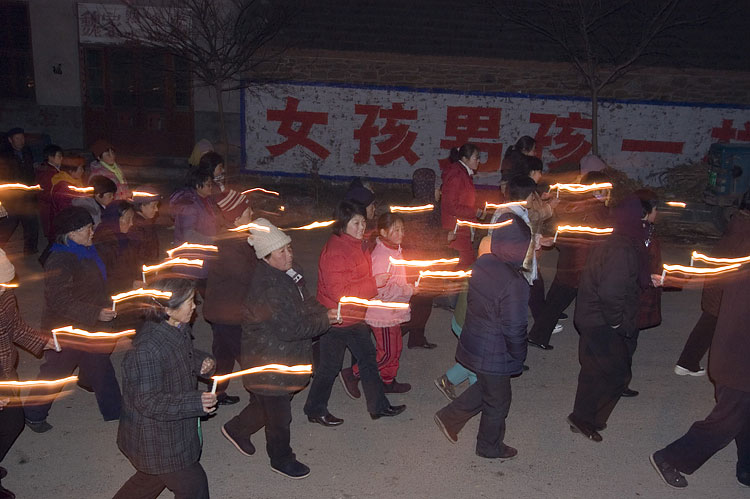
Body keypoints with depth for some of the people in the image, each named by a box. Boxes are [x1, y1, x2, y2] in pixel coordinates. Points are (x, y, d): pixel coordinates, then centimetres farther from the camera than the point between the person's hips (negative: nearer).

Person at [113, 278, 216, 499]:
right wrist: (196, 402, -34)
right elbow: (148, 402, -28)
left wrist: (202, 361, -7)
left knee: (151, 478, 29)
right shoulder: (146, 349, -33)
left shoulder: (179, 329, -4)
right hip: (156, 442, -9)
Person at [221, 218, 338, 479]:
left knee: (268, 402, 26)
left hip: (286, 354, 9)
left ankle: (237, 429, 49)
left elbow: (305, 302, 14)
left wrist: (325, 312, -5)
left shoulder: (291, 271, 0)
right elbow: (289, 328, -31)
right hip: (269, 358, -9)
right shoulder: (267, 288, -30)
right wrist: (325, 320, -21)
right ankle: (281, 459, 33)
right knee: (279, 412, 10)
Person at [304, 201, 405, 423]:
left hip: (355, 317, 9)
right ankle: (315, 410, 26)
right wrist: (373, 284, -28)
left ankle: (378, 406, 31)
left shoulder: (356, 244, 5)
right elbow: (339, 293, -30)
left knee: (368, 358, 17)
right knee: (330, 366, 6)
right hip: (335, 321, -9)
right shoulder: (334, 251, -26)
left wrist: (379, 281, 6)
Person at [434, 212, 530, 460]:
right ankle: (491, 447, 38)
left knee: (485, 387, 31)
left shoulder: (482, 263, -8)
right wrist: (518, 357, -7)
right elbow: (514, 328, -23)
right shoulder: (514, 283, -31)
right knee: (497, 401, 17)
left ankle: (449, 418, 36)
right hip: (495, 355, -7)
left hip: (474, 343, 7)